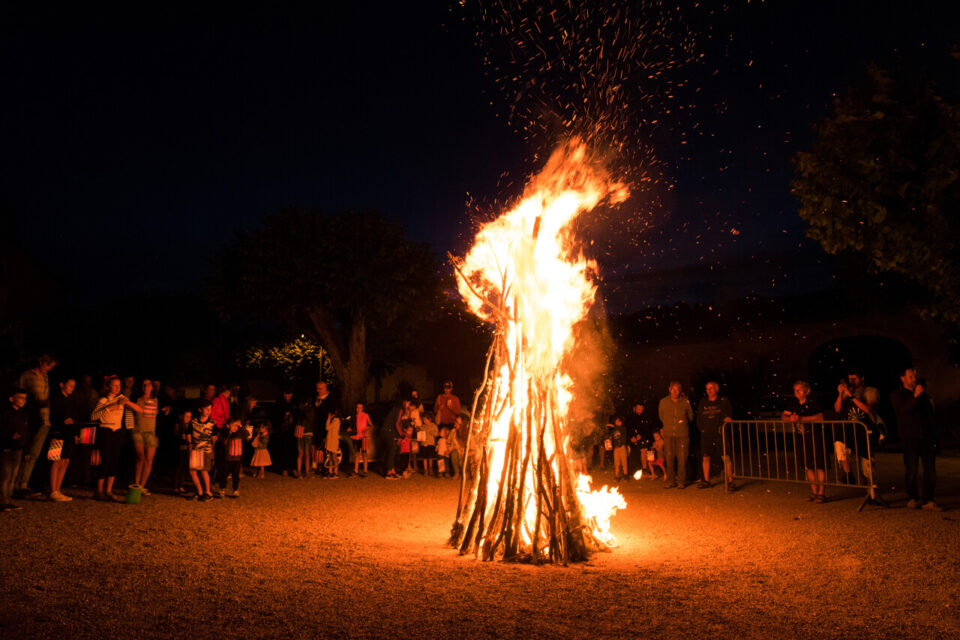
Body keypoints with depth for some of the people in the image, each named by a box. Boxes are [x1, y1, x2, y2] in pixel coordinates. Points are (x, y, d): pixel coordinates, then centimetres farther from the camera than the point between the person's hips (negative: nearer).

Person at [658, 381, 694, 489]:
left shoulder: (685, 402, -1)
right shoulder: (663, 401, 3)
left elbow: (690, 417, 15)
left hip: (682, 435, -1)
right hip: (668, 435, 1)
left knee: (682, 459, -1)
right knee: (669, 459, 2)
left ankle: (683, 481, 10)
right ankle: (670, 481, 11)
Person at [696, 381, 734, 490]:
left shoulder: (724, 401, 5)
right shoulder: (703, 402, 14)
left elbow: (730, 415, 5)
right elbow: (699, 418, 19)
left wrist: (727, 418, -15)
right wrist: (701, 428, 8)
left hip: (720, 433, -3)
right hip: (706, 434, 4)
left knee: (726, 457, -10)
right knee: (706, 457, 7)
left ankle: (730, 481, -6)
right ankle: (706, 480, 17)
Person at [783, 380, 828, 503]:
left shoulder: (813, 402, -14)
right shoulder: (793, 402, 4)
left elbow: (820, 417, -27)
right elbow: (784, 416, 7)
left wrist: (801, 419, -28)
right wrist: (790, 419, -16)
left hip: (817, 436, -6)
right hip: (804, 437, 6)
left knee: (820, 465, -5)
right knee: (809, 466, 8)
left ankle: (821, 493, 1)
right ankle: (814, 491, 18)